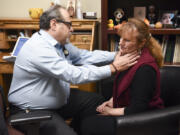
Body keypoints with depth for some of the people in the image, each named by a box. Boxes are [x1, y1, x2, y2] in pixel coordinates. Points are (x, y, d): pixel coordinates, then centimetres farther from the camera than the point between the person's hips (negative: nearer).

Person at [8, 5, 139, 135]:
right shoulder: (39, 48, -28)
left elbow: (85, 56, 7)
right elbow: (74, 75, -31)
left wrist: (117, 55, -4)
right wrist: (113, 68, -27)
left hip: (58, 99, 10)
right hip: (32, 111, -9)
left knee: (96, 101, 10)